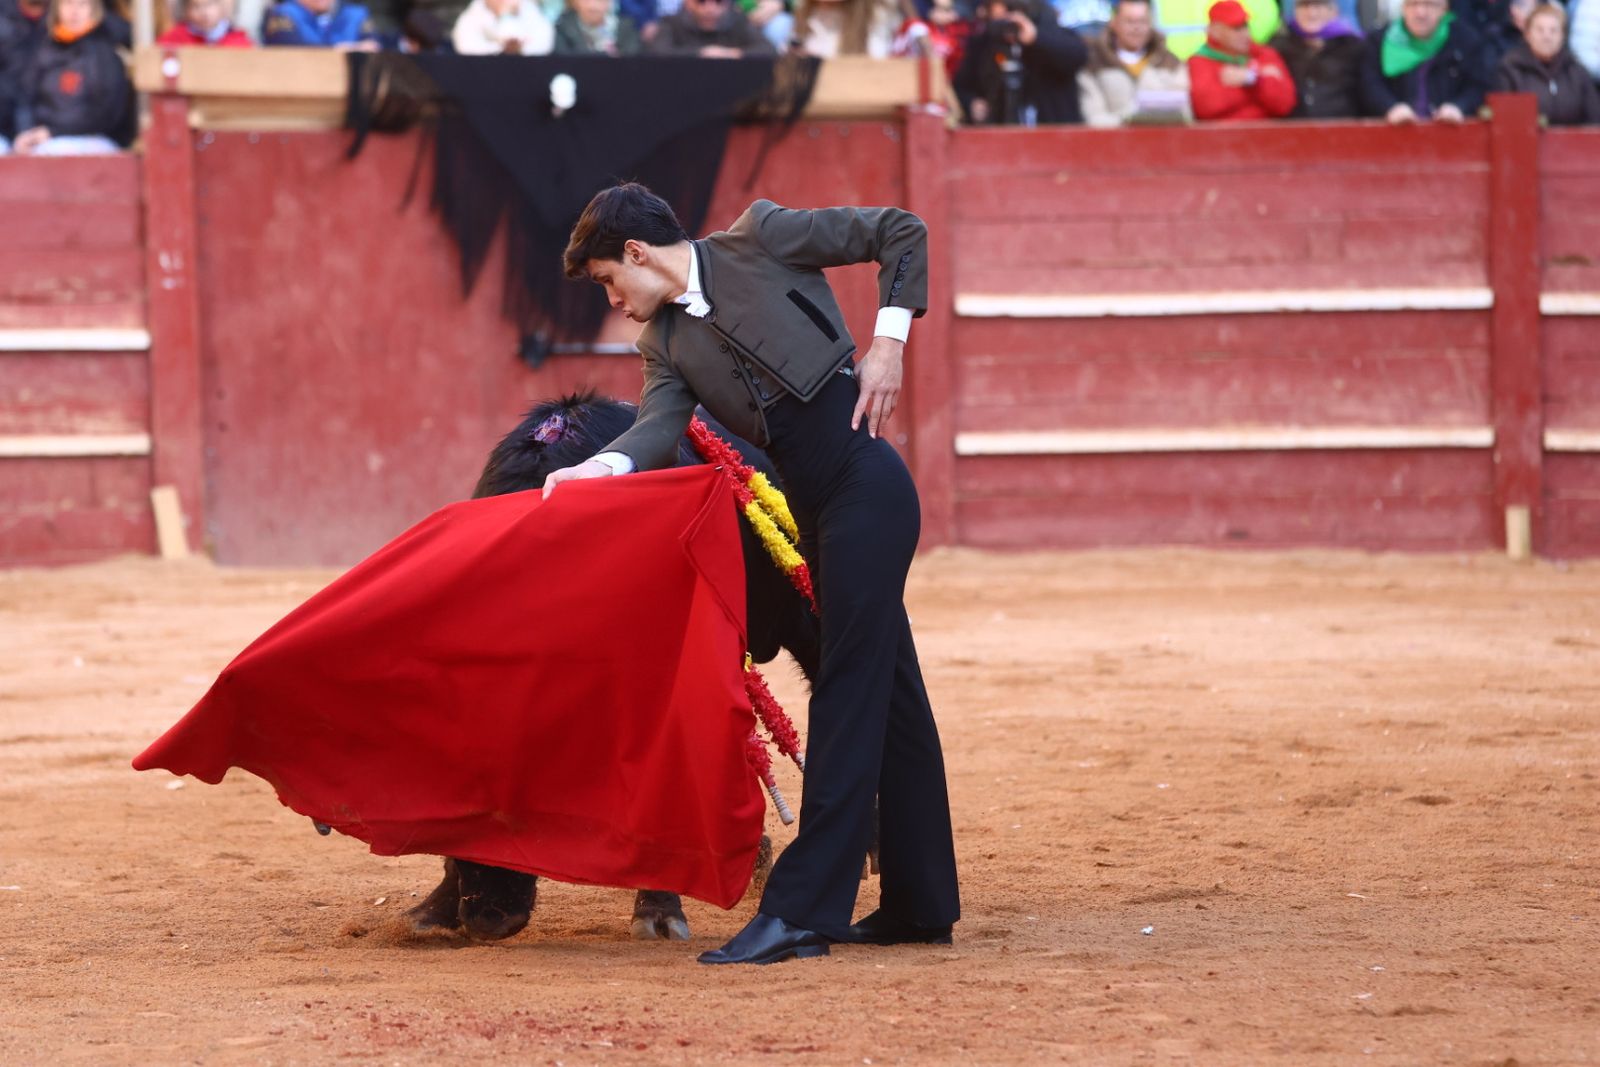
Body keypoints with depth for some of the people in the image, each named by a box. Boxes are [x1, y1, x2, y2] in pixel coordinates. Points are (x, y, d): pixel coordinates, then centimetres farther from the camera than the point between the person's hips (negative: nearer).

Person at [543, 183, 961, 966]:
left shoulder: (758, 241, -3)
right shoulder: (667, 344, 14)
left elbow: (901, 232, 0)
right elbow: (659, 429, -4)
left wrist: (888, 342, -9)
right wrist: (593, 471, -23)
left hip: (865, 484, -8)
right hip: (816, 513, 8)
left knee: (849, 690, -10)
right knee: (887, 697, 14)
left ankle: (802, 909, -15)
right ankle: (921, 904, 21)